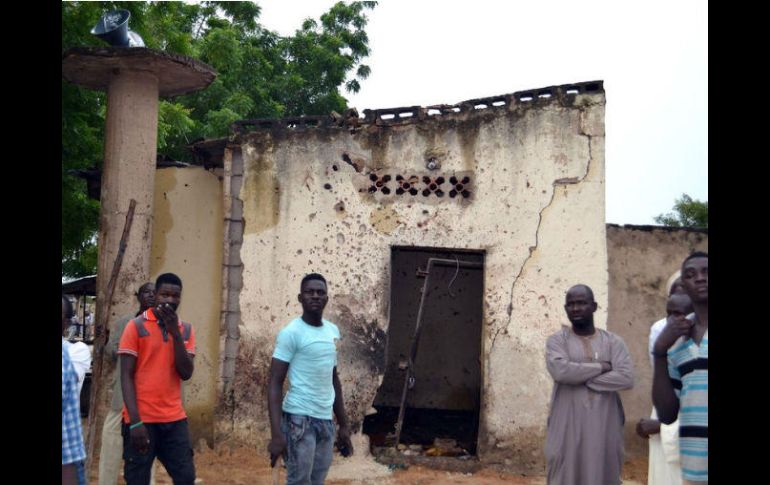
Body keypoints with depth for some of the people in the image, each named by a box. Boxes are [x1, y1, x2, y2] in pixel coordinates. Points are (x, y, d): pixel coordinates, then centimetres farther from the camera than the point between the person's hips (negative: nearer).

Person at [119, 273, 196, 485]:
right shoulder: (136, 326, -3)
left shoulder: (186, 330, 8)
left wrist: (175, 333, -11)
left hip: (175, 420, 4)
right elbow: (126, 376, -7)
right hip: (142, 420, -4)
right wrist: (135, 421, -15)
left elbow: (186, 373, -2)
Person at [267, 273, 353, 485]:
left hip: (326, 421, 6)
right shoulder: (291, 332, -8)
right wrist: (276, 434, -19)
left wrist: (343, 425, 18)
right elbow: (274, 384, -11)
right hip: (299, 419, -6)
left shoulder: (333, 331, 12)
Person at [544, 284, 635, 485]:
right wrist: (601, 367, -10)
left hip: (604, 427, 1)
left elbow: (626, 378, -9)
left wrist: (582, 379, -11)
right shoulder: (557, 340, 3)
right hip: (567, 426, -1)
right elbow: (560, 370, -17)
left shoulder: (613, 341, 6)